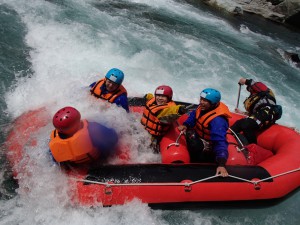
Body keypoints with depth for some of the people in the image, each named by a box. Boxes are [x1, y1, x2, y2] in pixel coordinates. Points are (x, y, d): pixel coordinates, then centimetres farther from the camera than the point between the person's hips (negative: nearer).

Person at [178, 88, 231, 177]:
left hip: (209, 145, -8)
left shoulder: (218, 120, -35)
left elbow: (220, 142, -41)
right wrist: (185, 125, -12)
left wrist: (221, 164, -50)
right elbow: (194, 115, 8)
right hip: (199, 135, 8)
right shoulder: (203, 107, -12)